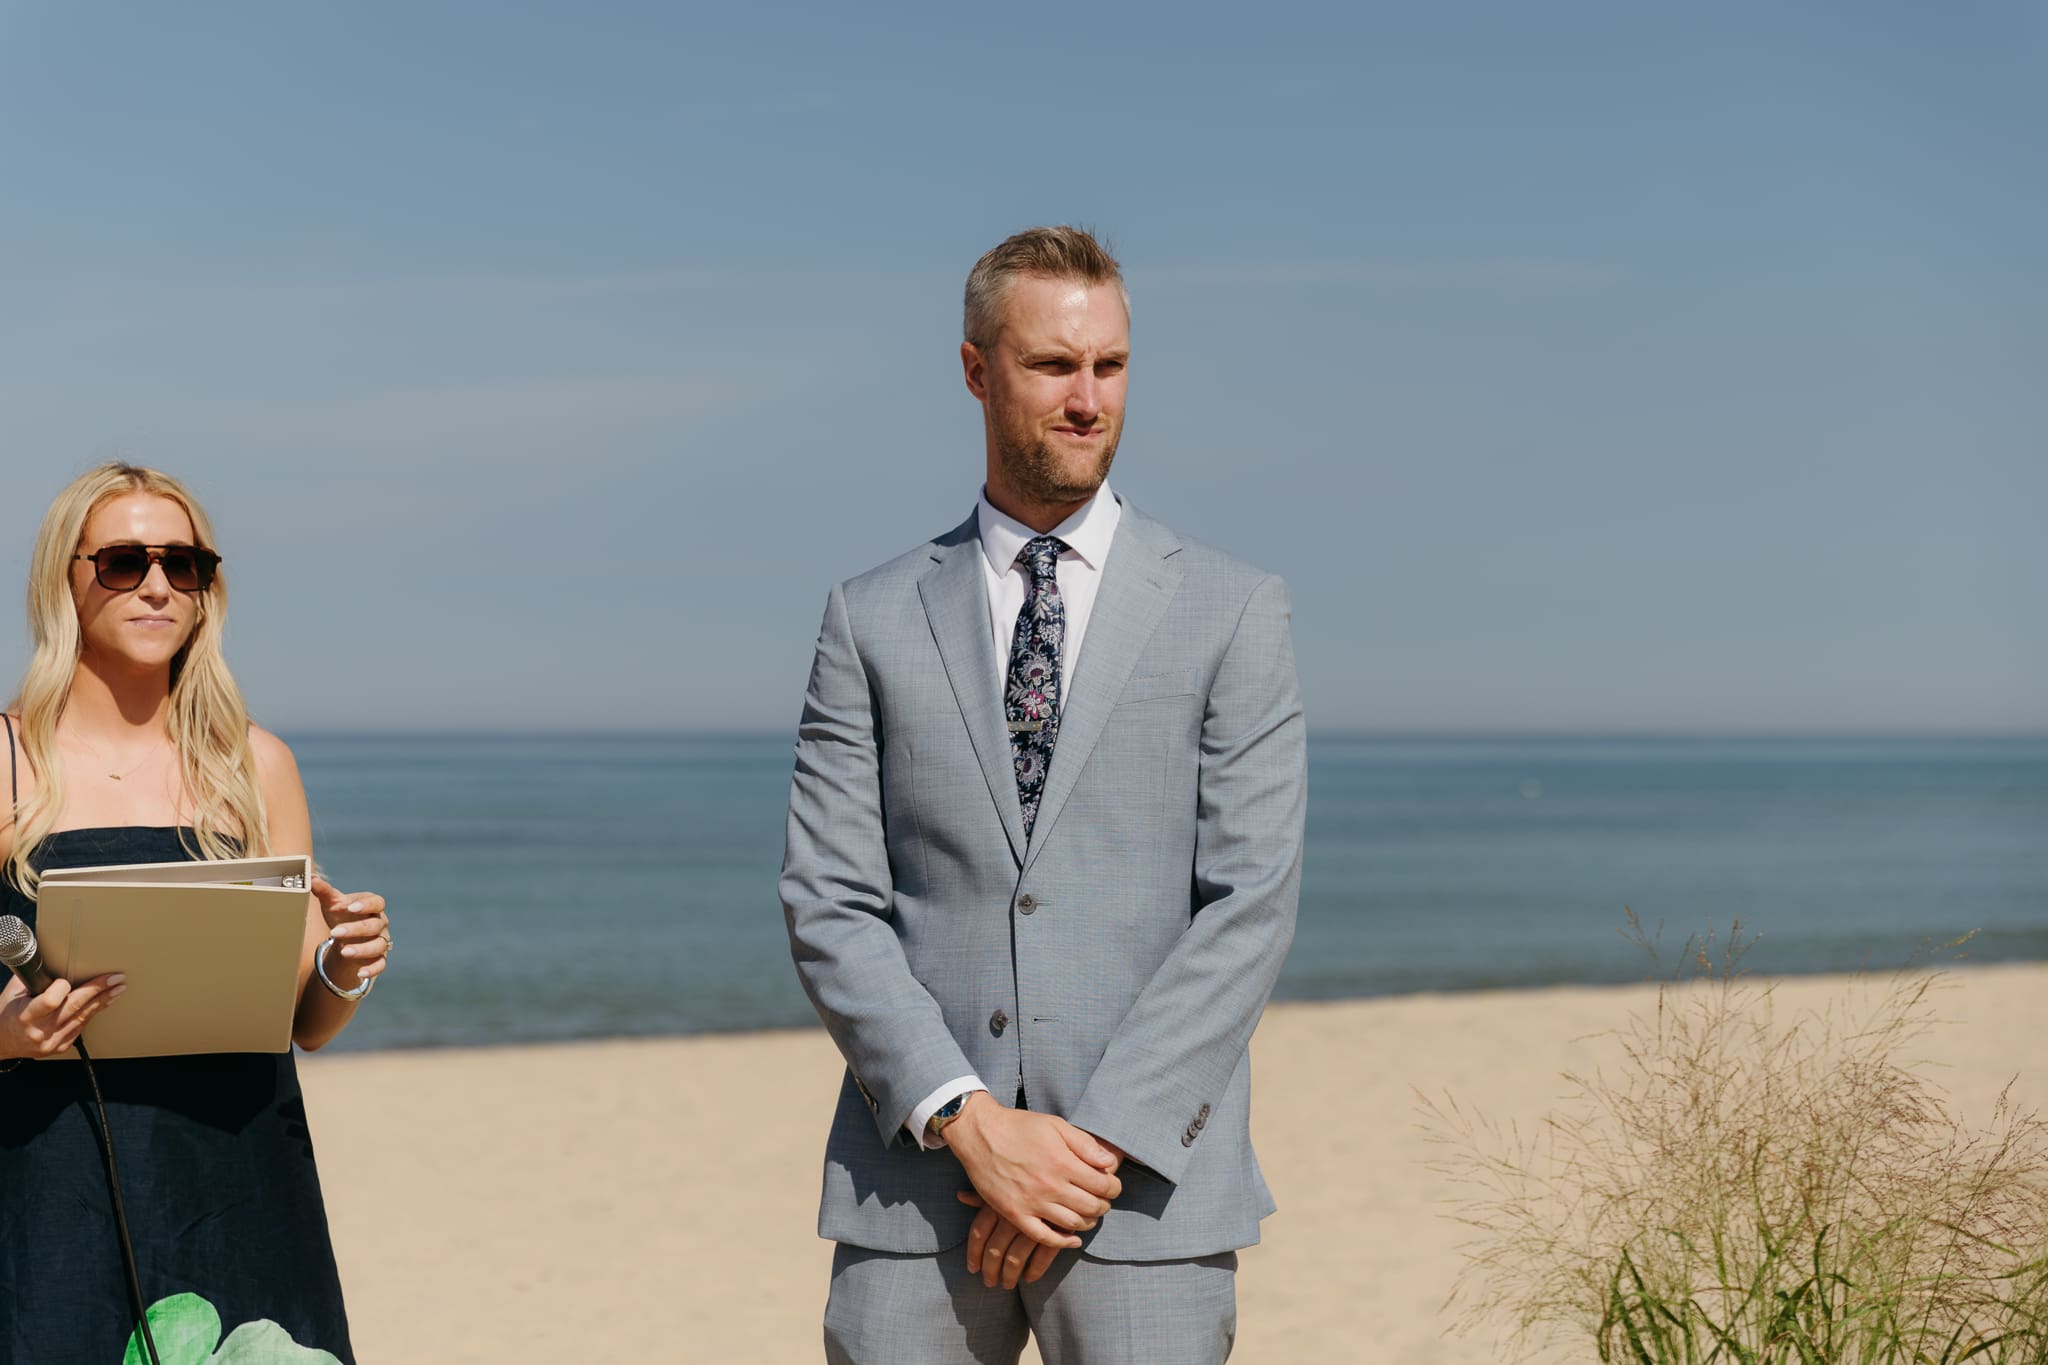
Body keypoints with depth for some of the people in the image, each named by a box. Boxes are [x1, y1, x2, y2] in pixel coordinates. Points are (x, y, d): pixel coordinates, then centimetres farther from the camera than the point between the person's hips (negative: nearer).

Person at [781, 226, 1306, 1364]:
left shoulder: (1230, 613, 5)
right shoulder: (873, 620, 9)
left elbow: (1250, 905, -3)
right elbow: (828, 906, 2)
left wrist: (1099, 1142, -11)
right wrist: (967, 1120, -10)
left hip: (1144, 1184, -1)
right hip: (914, 1187, 1)